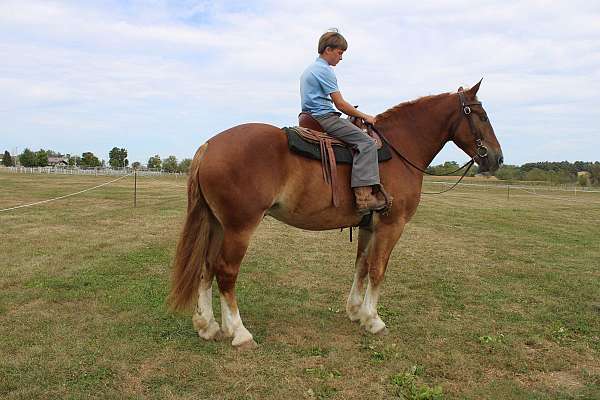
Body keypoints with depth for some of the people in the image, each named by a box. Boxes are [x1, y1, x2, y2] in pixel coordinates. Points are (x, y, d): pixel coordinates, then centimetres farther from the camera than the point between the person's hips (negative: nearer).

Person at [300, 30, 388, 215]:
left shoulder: (309, 69, 23)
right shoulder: (324, 70, -9)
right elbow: (340, 104, -13)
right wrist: (364, 116, -2)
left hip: (310, 117, 11)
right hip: (324, 117, -11)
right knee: (366, 142, -19)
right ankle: (364, 195, -31)